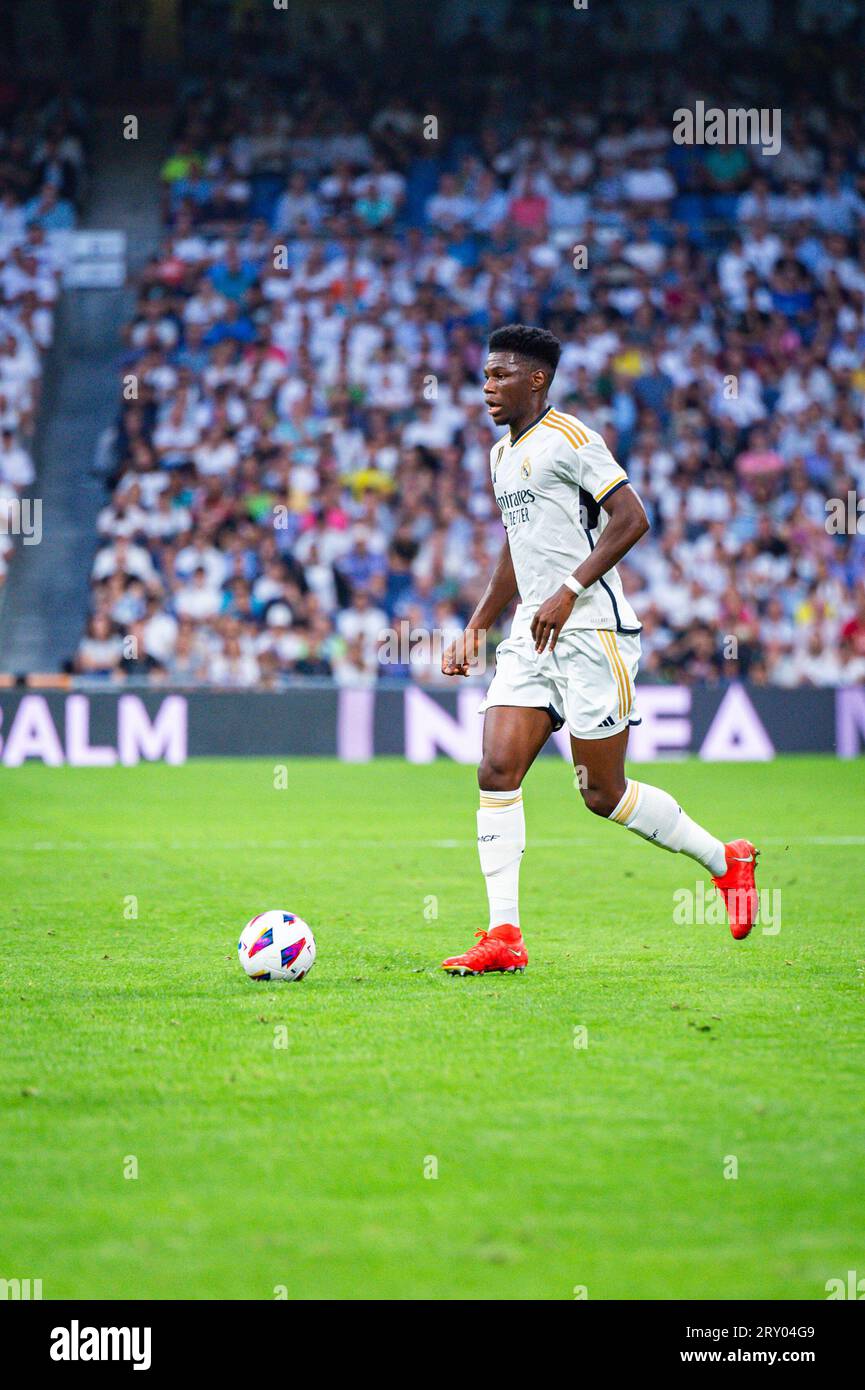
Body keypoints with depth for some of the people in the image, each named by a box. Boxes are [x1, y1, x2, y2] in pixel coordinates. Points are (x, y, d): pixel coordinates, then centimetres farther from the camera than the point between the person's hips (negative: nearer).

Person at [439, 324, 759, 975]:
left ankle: (725, 860, 19)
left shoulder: (566, 437, -10)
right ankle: (504, 936, -6)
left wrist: (569, 592, -22)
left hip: (591, 632, -8)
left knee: (603, 793, -2)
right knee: (497, 771, -7)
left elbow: (631, 519, -17)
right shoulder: (503, 454, 18)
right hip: (531, 636, 8)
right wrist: (476, 627, 22)